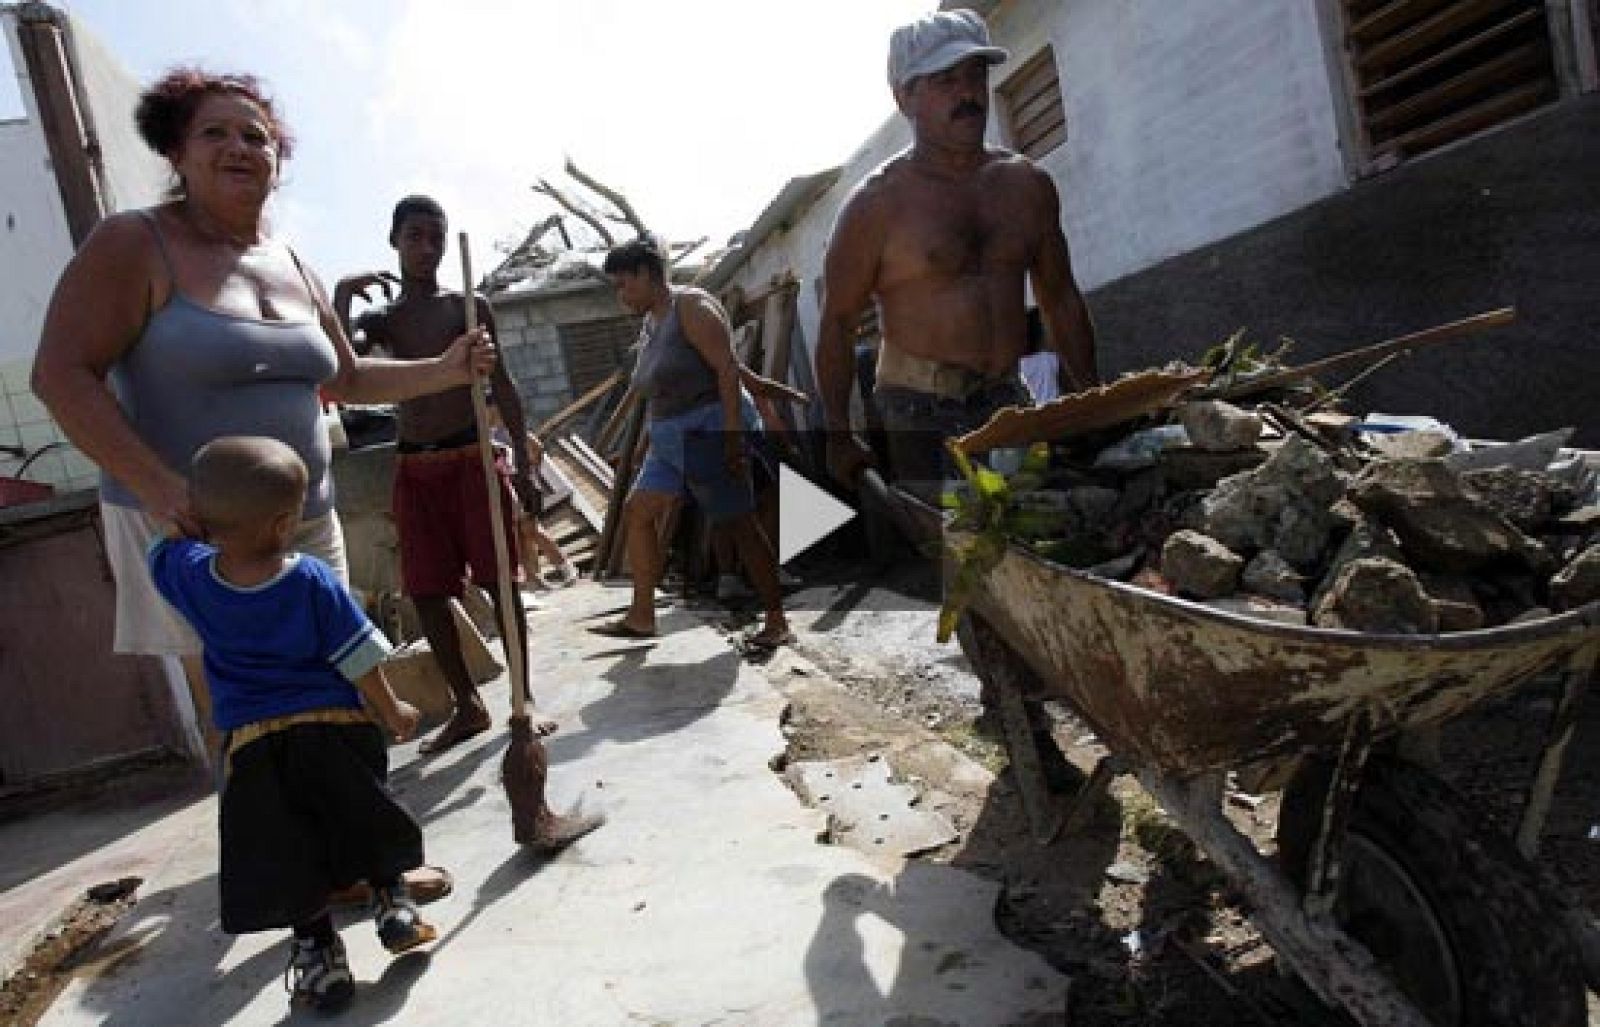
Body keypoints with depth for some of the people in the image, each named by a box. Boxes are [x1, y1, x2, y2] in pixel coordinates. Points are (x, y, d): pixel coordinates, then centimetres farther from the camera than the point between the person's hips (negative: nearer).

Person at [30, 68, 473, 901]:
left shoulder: (293, 269, 11)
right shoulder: (133, 246, -8)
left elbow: (348, 379, 22)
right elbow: (62, 374, -16)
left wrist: (445, 370, 10)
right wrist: (157, 483, -27)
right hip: (191, 524, -6)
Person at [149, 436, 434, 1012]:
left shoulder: (187, 575, -7)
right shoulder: (313, 580, -13)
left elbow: (164, 546, 20)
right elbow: (358, 662, -6)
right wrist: (392, 712, 7)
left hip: (253, 743, 2)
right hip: (335, 727, -1)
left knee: (289, 857, 12)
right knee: (366, 823, 20)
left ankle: (318, 954, 18)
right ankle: (394, 906, 25)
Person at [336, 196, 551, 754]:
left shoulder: (469, 306, 4)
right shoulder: (380, 319, 11)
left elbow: (502, 386, 3)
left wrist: (523, 464, -3)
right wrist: (342, 295, -14)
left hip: (472, 457, -3)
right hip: (413, 467, 3)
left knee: (499, 583, -3)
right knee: (426, 594, 3)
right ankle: (468, 706, 16)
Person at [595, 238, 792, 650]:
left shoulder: (691, 306, -11)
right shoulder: (651, 323, 15)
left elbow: (728, 368, -19)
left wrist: (733, 435, -25)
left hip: (710, 430, -9)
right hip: (671, 439, 9)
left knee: (740, 525, -5)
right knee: (637, 512, 5)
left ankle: (778, 624, 3)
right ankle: (641, 616, 11)